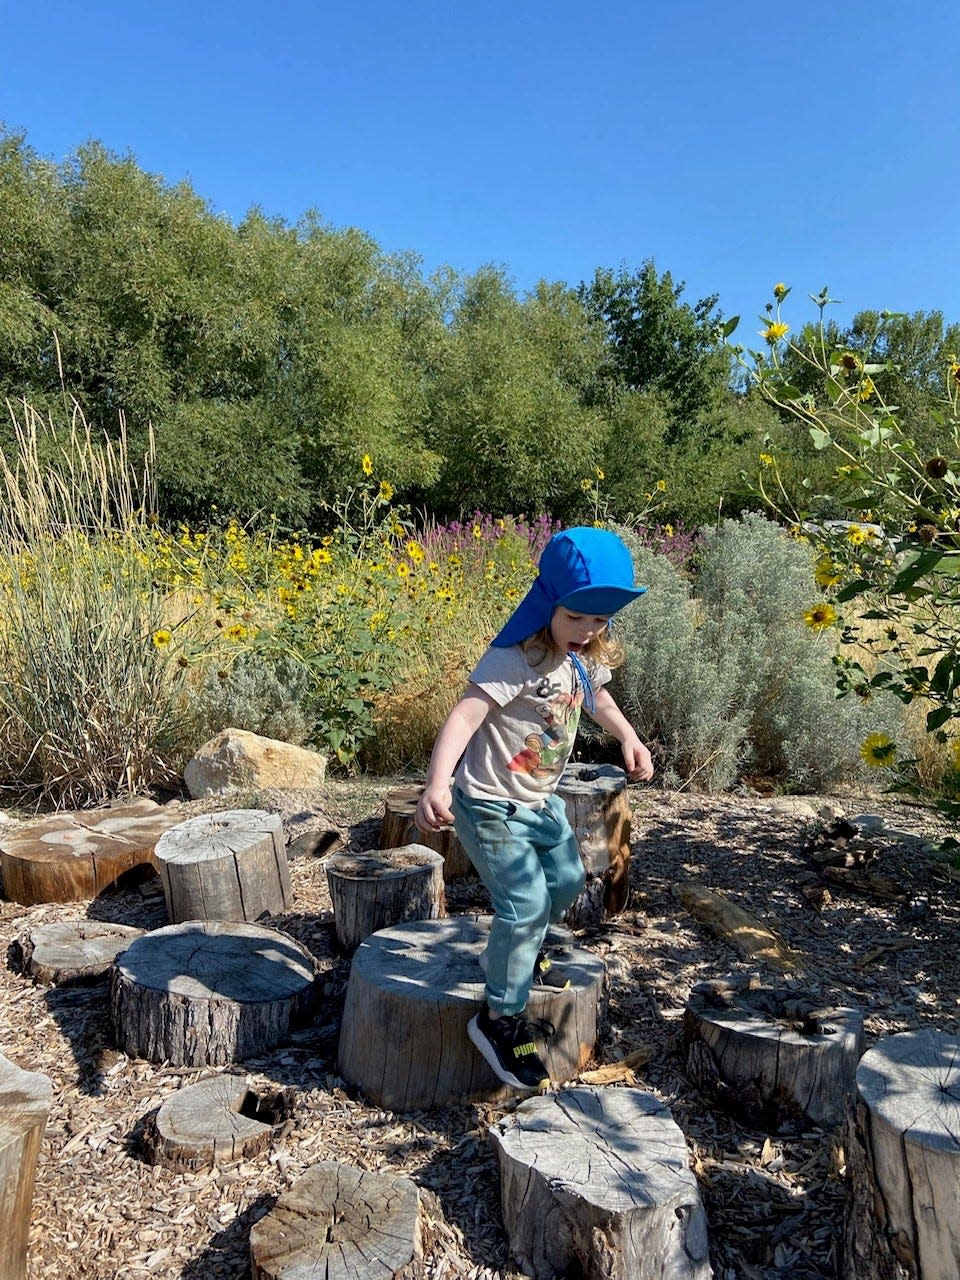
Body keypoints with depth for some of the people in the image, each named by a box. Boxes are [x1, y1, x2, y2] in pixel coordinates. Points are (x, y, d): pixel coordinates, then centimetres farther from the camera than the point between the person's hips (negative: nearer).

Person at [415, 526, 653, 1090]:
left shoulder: (587, 657, -1)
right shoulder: (516, 660, -28)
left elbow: (596, 695, 23)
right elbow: (465, 715, -39)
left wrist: (629, 737, 11)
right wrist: (437, 784, -52)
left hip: (541, 802, 9)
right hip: (491, 806, -9)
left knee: (567, 881, 21)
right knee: (525, 901, -14)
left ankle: (519, 952, 49)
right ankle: (502, 1018, 7)